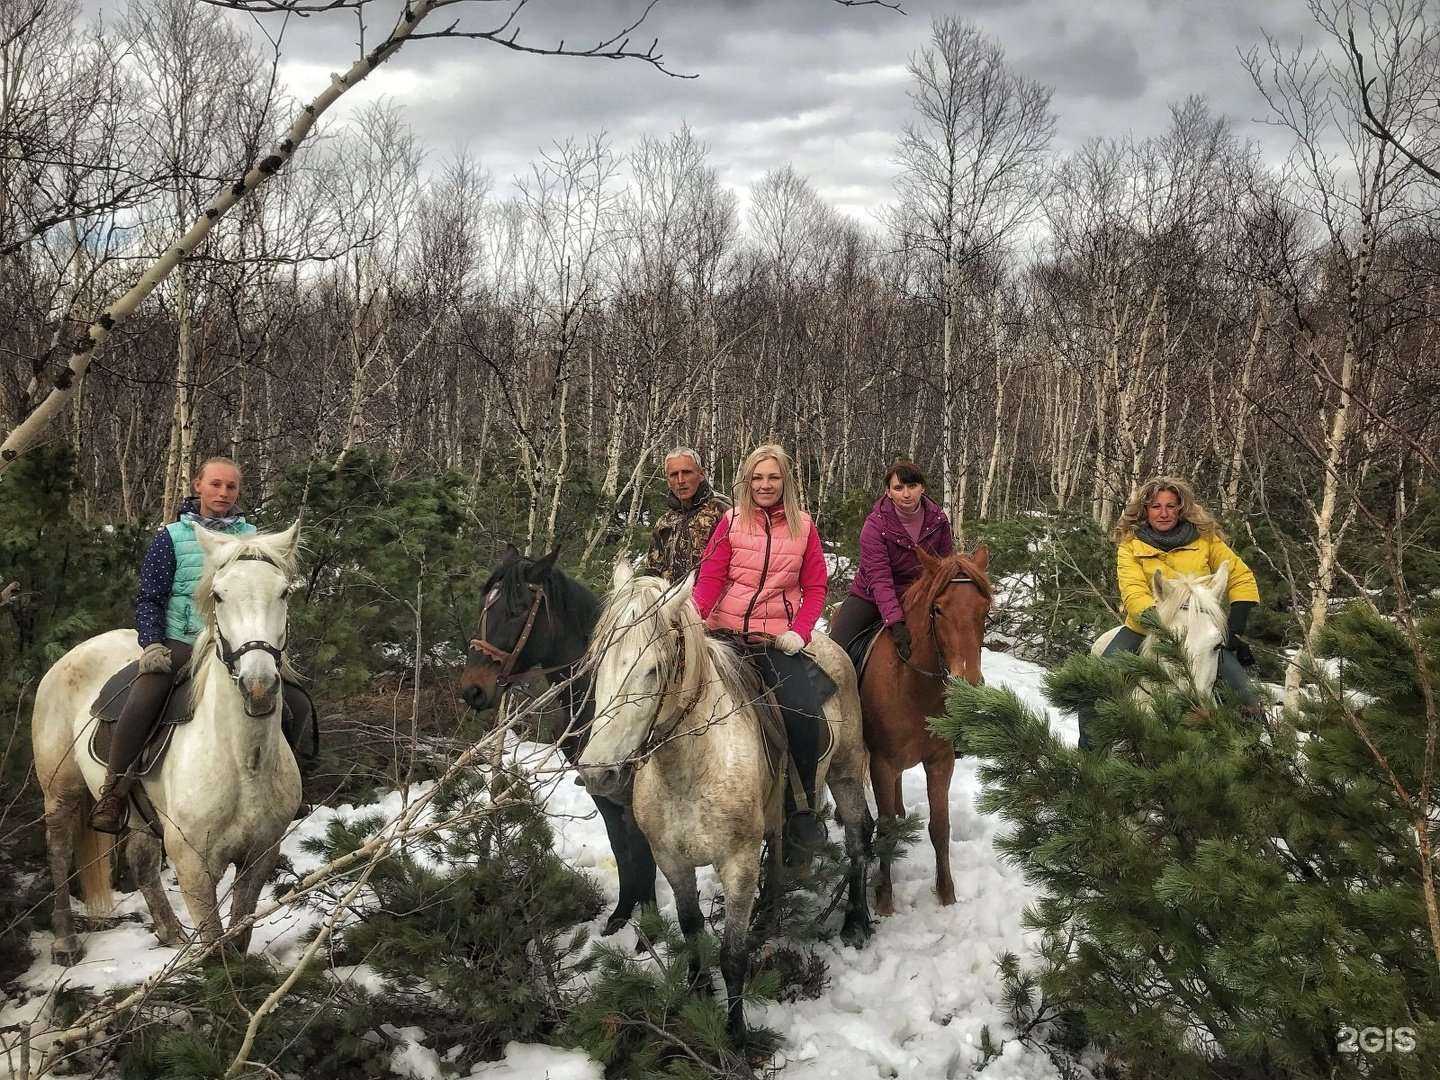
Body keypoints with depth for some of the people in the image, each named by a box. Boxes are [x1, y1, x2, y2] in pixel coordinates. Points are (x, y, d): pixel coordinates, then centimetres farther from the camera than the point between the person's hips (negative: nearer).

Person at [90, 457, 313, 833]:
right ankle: (113, 792, -13)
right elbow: (149, 597, 3)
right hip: (179, 645, -3)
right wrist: (152, 644, -12)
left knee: (297, 704, -10)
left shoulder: (251, 538, 11)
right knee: (141, 703, -31)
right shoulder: (172, 537, 4)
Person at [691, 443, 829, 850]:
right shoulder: (732, 522, 3)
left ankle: (802, 807, -1)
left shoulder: (802, 526, 6)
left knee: (804, 712, -19)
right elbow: (710, 577, -3)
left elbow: (815, 586, 8)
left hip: (777, 639, 0)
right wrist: (693, 617, -21)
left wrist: (799, 632, -6)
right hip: (726, 633, 0)